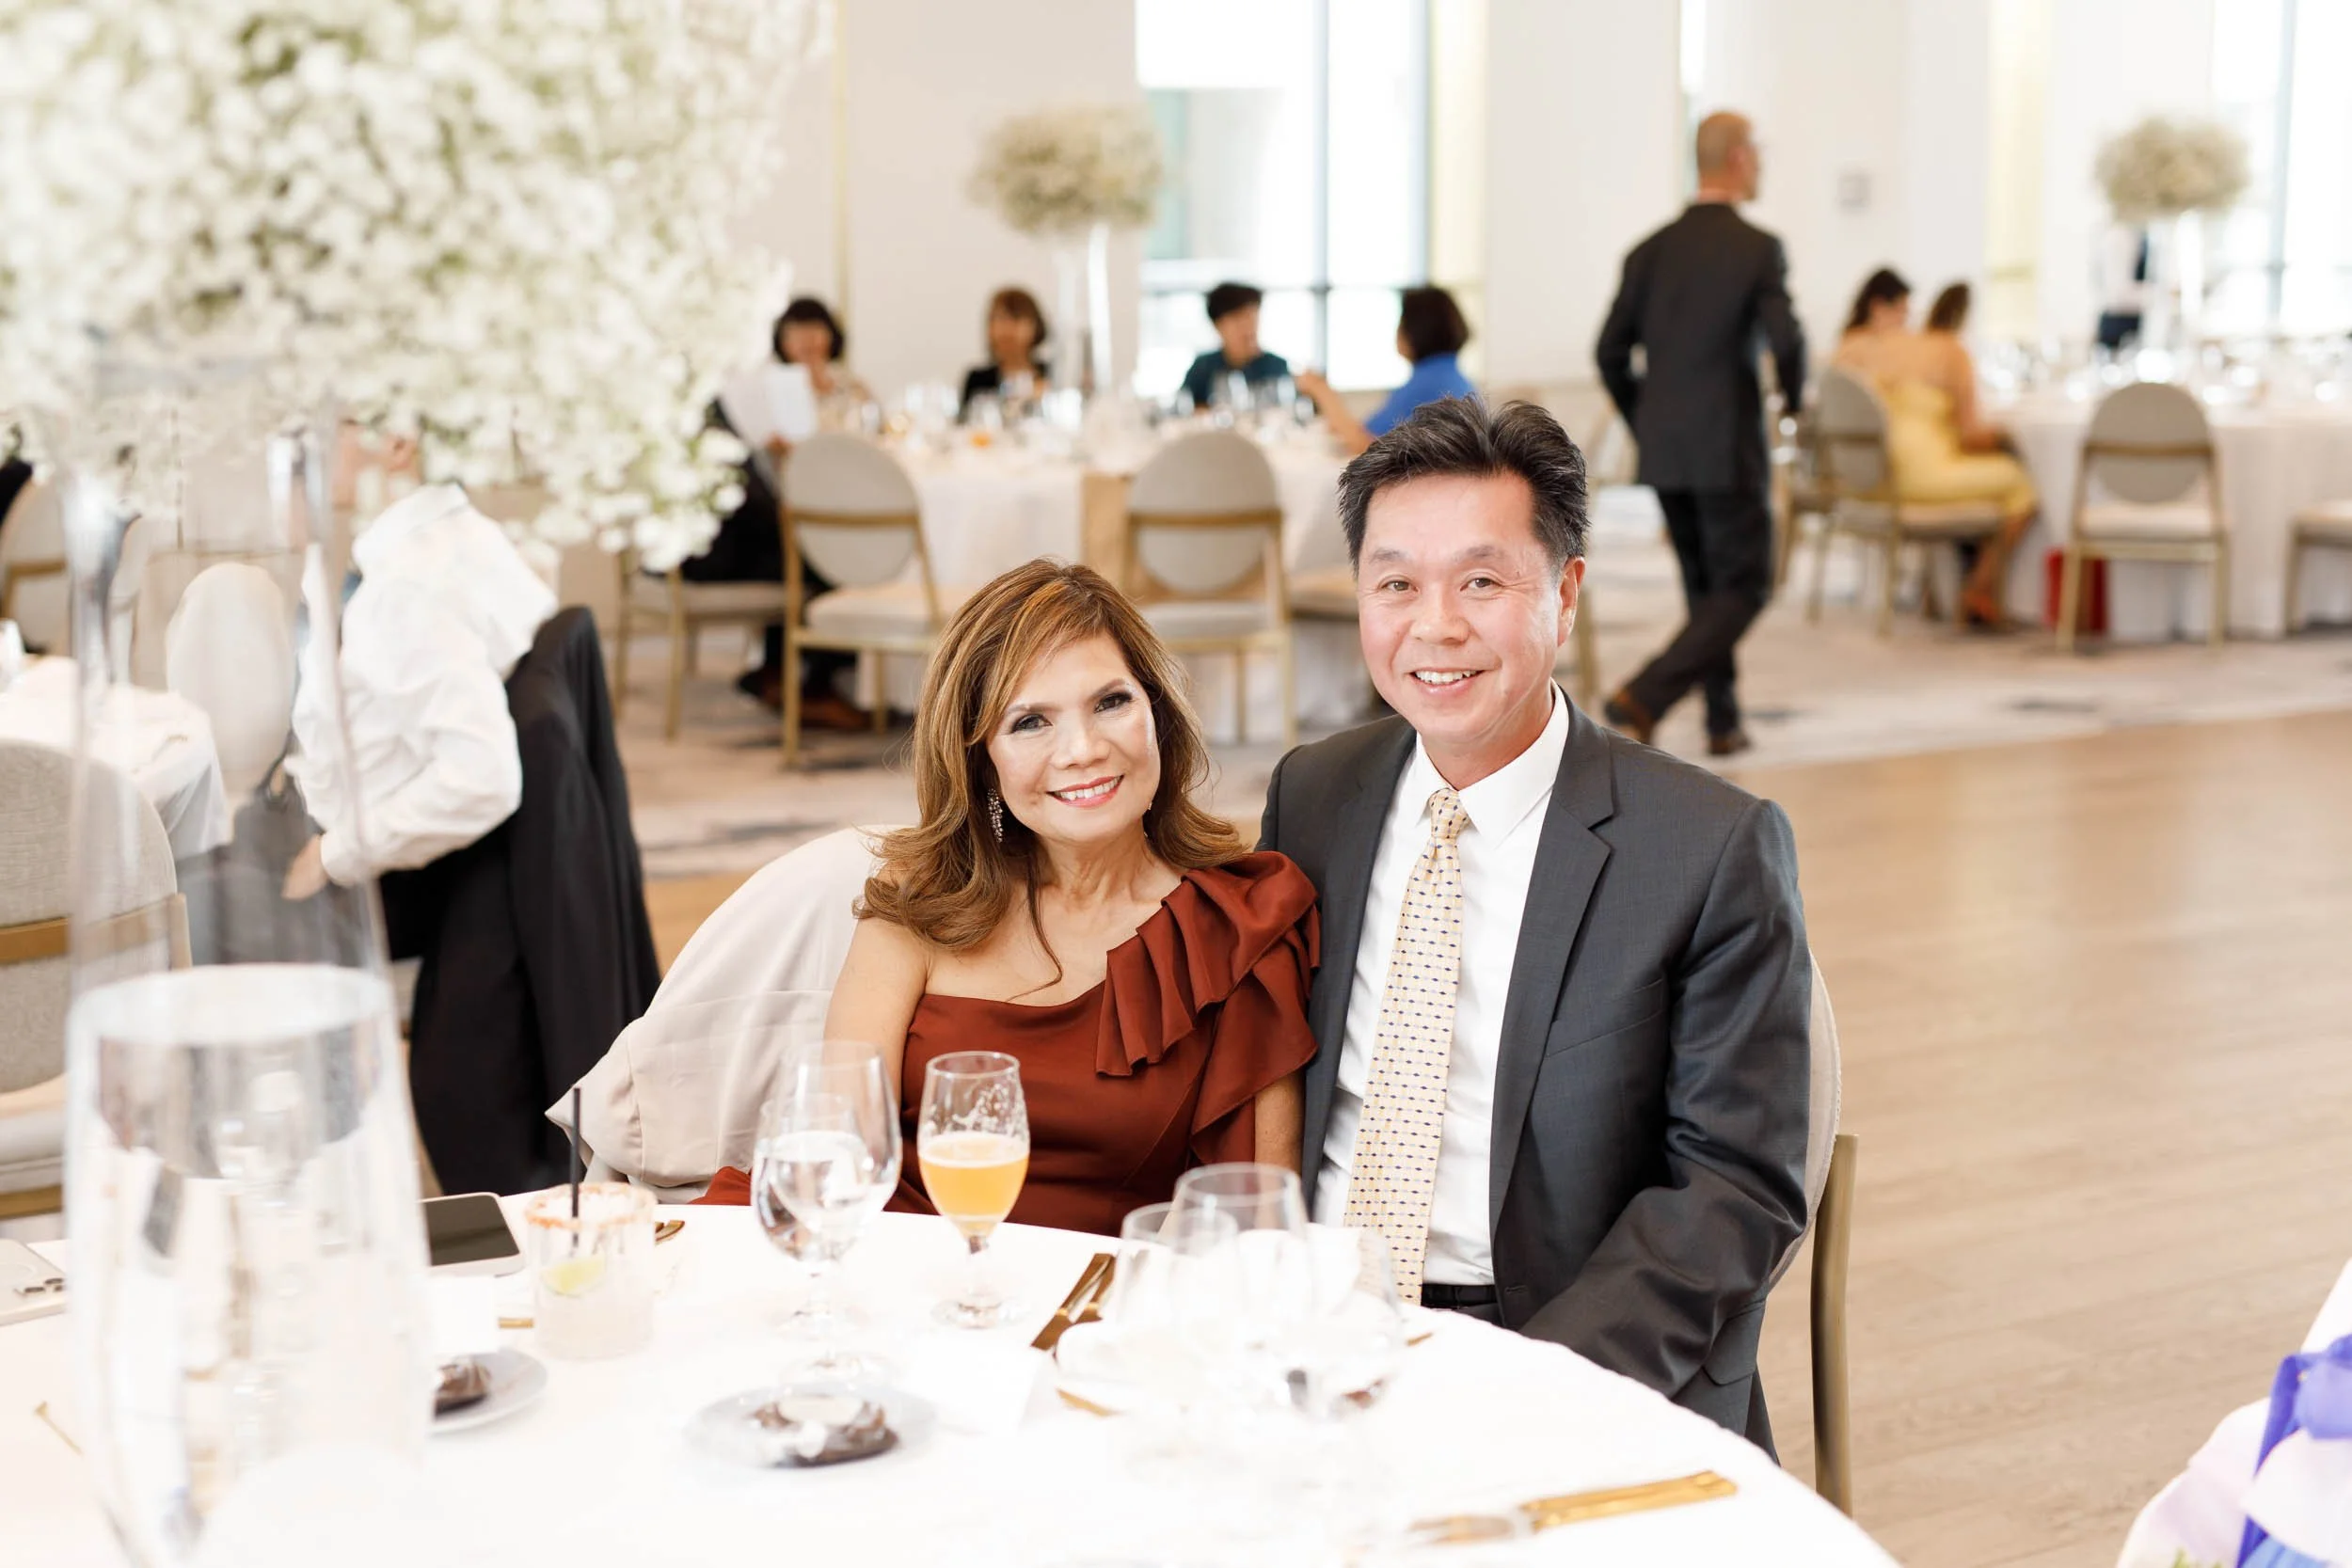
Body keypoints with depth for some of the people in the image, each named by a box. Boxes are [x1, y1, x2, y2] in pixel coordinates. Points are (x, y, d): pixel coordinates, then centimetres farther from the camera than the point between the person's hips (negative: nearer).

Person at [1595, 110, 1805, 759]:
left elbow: (1611, 351, 5)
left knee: (1705, 588, 18)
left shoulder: (1650, 251, 5)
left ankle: (1723, 722, 19)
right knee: (1743, 589, 2)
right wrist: (1794, 396, 6)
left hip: (1662, 453, 6)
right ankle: (1642, 700, -15)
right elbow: (1785, 340, -16)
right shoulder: (1758, 248, -9)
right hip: (1727, 447, -6)